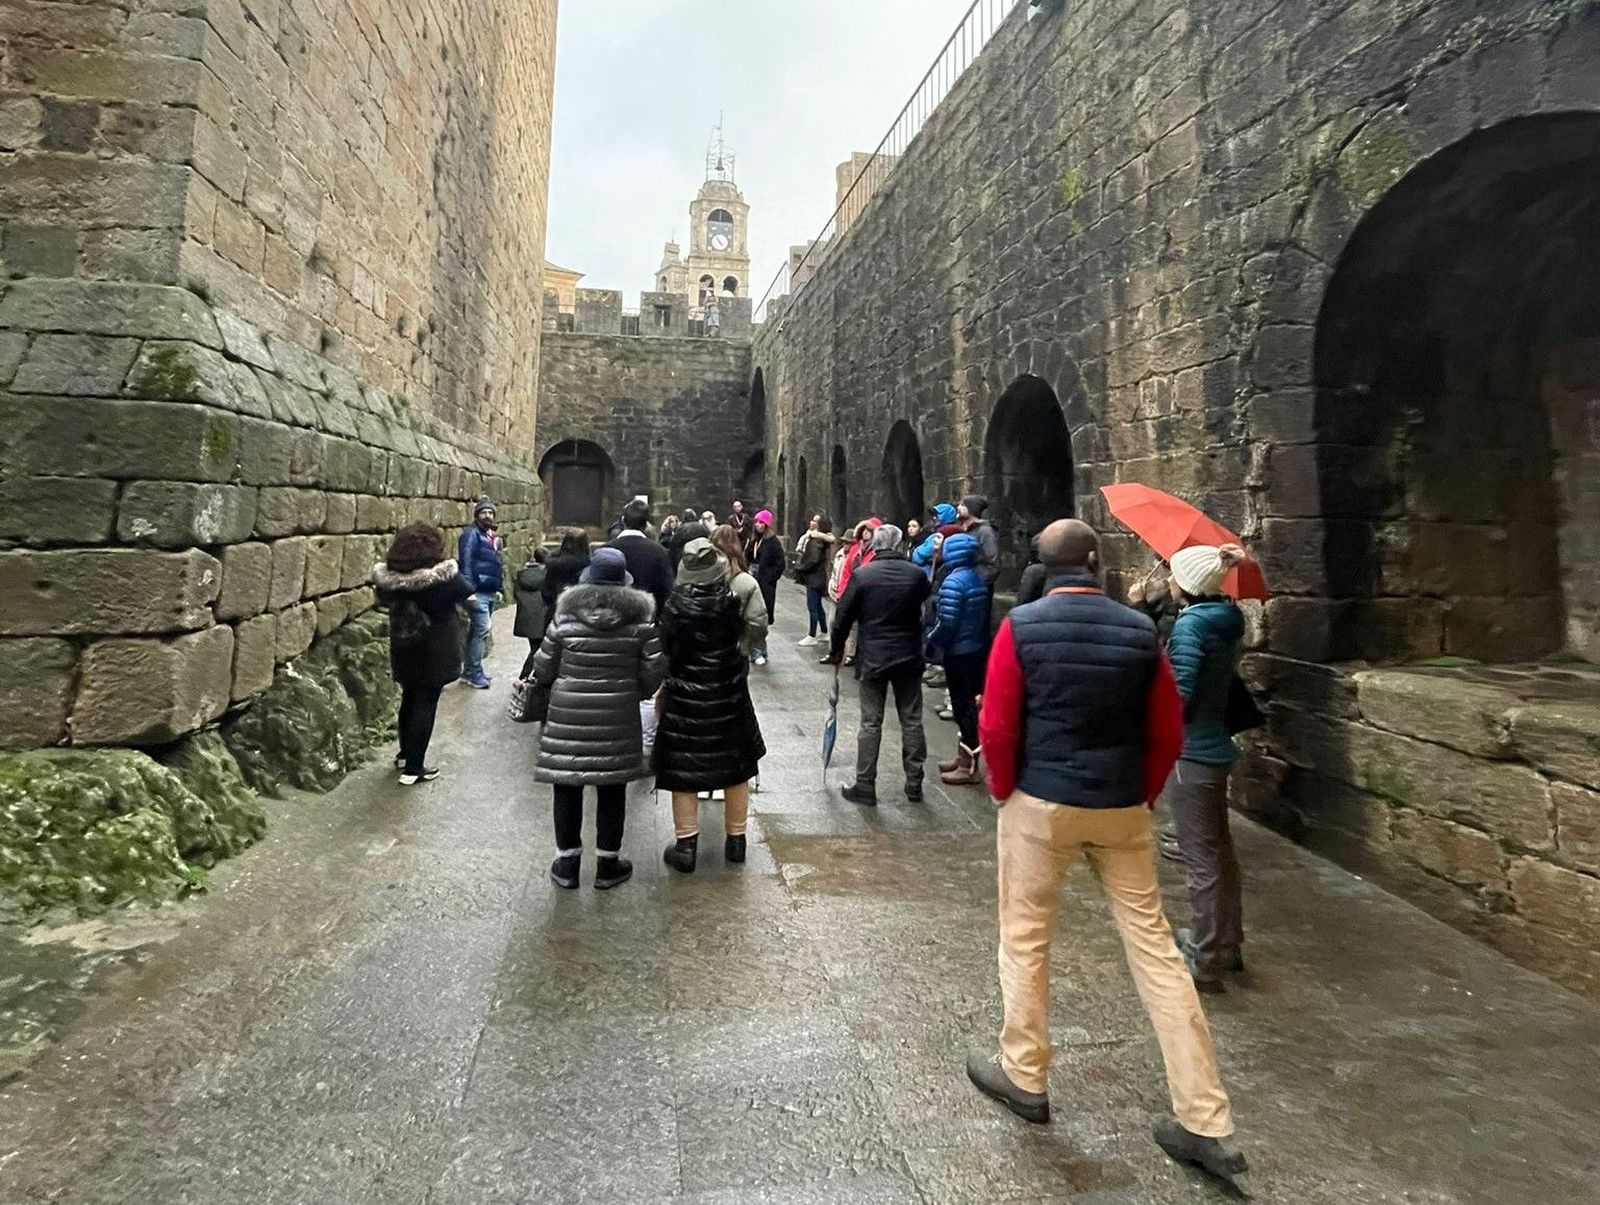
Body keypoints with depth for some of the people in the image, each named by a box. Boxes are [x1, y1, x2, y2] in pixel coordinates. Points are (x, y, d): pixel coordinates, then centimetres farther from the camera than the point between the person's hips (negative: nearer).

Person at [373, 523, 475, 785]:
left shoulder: (386, 575, -7)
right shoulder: (443, 576, -20)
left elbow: (384, 603, 11)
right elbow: (467, 594, -4)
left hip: (403, 652, 5)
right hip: (435, 653, -5)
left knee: (409, 699, 22)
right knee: (426, 705, 4)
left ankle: (405, 755, 37)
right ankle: (413, 769, 8)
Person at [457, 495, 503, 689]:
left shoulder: (494, 537, 18)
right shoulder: (472, 534, -9)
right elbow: (465, 563, -17)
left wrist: (500, 588, 20)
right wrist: (469, 590, -24)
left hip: (491, 592, 9)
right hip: (478, 592, -9)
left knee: (477, 631, 13)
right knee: (481, 630, -10)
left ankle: (469, 670, 21)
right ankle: (474, 672, -2)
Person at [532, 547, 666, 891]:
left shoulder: (566, 614, -5)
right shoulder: (640, 617, -5)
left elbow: (543, 670, 1)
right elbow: (653, 672, -6)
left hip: (568, 714, 0)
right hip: (618, 717, 0)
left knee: (567, 788, 12)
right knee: (611, 791, 11)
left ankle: (567, 863, 23)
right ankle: (607, 866, 22)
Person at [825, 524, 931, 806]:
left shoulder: (861, 575, -8)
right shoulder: (917, 574, -2)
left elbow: (844, 617, -3)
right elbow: (925, 608, 6)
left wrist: (836, 650, 9)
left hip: (873, 657, -2)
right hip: (909, 656, 2)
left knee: (871, 722, 5)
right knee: (911, 721, 11)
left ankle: (865, 786, 7)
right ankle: (914, 784, 18)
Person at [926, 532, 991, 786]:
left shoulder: (954, 581, -18)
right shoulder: (978, 578, 8)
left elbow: (946, 623, -22)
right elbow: (983, 618, 12)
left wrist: (930, 644, -8)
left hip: (958, 653, -9)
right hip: (977, 649, 9)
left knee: (963, 705, -1)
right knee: (968, 703, 17)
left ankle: (970, 766, 6)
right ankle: (964, 757, 29)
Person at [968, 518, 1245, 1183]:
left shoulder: (1021, 627, -10)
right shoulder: (1141, 630, -2)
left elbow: (997, 728, -11)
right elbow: (1168, 733, 3)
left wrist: (1005, 792, 4)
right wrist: (1142, 797, 14)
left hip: (1041, 803, -3)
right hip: (1122, 809, 3)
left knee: (1026, 939, 14)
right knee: (1153, 945, 10)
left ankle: (1024, 1077, 30)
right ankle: (1204, 1122, 17)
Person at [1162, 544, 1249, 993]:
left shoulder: (1190, 625, -18)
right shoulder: (1227, 621, 7)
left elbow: (1180, 695, -22)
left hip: (1191, 753, -9)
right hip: (1218, 747, 9)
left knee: (1201, 858, 0)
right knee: (1220, 850, 20)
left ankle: (1205, 960, 11)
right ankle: (1227, 943, 34)